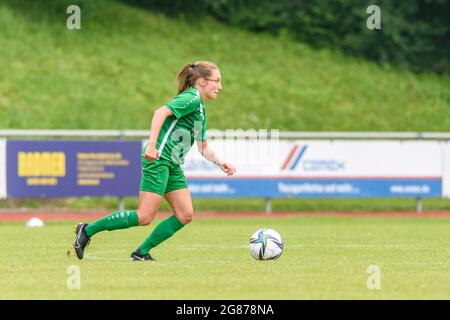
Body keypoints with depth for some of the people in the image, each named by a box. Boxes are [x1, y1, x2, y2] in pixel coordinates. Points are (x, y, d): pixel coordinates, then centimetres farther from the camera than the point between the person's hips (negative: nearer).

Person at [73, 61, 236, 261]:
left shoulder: (201, 109, 21)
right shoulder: (191, 99, -9)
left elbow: (204, 148, 27)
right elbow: (161, 113, -24)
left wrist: (220, 163, 11)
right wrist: (152, 145, -33)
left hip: (172, 165, 10)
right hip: (158, 159, -10)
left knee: (185, 215, 1)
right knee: (145, 216, -13)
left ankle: (142, 252, 5)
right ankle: (88, 230, -4)